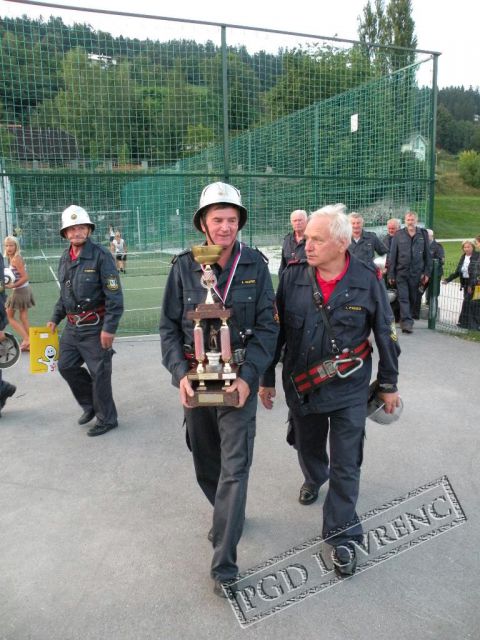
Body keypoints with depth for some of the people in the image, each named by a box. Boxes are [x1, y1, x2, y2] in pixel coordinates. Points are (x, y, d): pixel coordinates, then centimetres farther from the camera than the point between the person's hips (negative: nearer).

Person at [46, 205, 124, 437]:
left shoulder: (101, 255, -13)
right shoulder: (65, 258, 9)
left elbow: (114, 296, -16)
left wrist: (109, 328, -19)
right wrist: (55, 318, 18)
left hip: (95, 327, -7)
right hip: (72, 326, 7)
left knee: (99, 373, 2)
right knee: (66, 366, 13)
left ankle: (106, 419, 20)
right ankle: (90, 404, 35)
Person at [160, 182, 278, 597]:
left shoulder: (254, 265, -6)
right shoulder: (183, 267, -3)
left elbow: (267, 327, -6)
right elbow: (169, 327, 0)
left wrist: (248, 376, -17)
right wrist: (181, 373, -13)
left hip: (239, 379, -2)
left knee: (235, 467, -4)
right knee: (205, 461, 17)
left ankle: (224, 564, 8)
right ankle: (228, 515, 46)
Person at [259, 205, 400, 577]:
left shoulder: (367, 281, -12)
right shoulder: (293, 277, -9)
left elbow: (385, 335, -1)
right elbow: (275, 330, -1)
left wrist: (388, 384, 5)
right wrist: (266, 379, 3)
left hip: (348, 390, -2)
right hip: (300, 388, 3)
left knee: (345, 465, 3)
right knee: (308, 447, 24)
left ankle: (342, 535, 21)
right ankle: (315, 478, 58)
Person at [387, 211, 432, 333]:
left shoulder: (423, 234, 5)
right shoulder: (398, 235, 1)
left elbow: (427, 255, 7)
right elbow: (392, 256, 1)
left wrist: (427, 272, 2)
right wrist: (390, 274, -2)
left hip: (416, 273, 2)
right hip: (401, 272, -2)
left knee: (412, 299, 10)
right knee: (403, 298, -9)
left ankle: (406, 321, 24)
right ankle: (407, 322, -11)